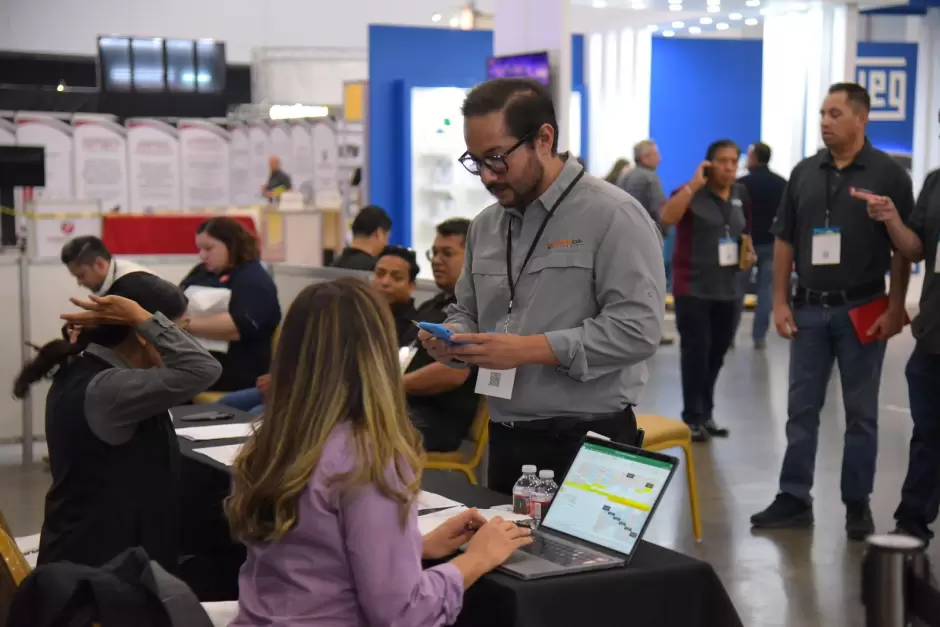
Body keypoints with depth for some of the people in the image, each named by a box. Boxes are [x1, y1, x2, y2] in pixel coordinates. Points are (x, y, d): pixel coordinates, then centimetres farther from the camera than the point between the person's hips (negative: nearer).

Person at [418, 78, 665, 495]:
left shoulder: (613, 216, -11)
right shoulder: (484, 226, 11)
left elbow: (636, 329, -20)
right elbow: (468, 312, 21)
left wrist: (527, 349, -22)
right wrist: (452, 340, -3)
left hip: (588, 445, -6)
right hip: (505, 441, 7)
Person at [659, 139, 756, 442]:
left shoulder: (741, 195, 9)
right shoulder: (692, 192, -9)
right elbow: (667, 217, -28)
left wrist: (748, 253, 2)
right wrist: (694, 184, -26)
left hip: (727, 288, 6)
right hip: (693, 287, -6)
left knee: (717, 352, 11)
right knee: (696, 351, -6)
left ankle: (706, 413, 23)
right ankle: (693, 418, 2)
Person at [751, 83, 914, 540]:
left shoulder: (888, 174, -4)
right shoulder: (805, 173, 6)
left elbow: (904, 248, -4)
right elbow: (784, 241, 9)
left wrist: (895, 309, -11)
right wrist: (780, 301, 4)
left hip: (862, 310, -3)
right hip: (809, 308, 4)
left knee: (860, 412, 6)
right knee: (801, 408, 7)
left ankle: (857, 504, 15)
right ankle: (794, 499, 15)